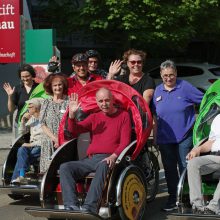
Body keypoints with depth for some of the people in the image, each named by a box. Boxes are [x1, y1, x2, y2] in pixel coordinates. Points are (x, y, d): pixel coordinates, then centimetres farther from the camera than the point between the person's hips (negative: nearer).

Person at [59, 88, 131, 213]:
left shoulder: (123, 115, 10)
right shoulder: (94, 117, 23)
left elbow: (125, 142, 0)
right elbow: (74, 130, 14)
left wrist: (113, 156, -18)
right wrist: (71, 114, -4)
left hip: (109, 159, -5)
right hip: (90, 159, 5)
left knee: (103, 166, -40)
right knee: (64, 167, -20)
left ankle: (89, 207, -49)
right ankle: (72, 206, -33)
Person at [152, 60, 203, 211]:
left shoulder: (184, 87, -6)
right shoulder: (158, 91, 7)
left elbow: (204, 101, -4)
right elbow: (155, 116, 13)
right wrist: (155, 136, 12)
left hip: (185, 136, -4)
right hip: (165, 138, 4)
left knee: (185, 168, -1)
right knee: (169, 169, 10)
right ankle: (173, 199, 21)